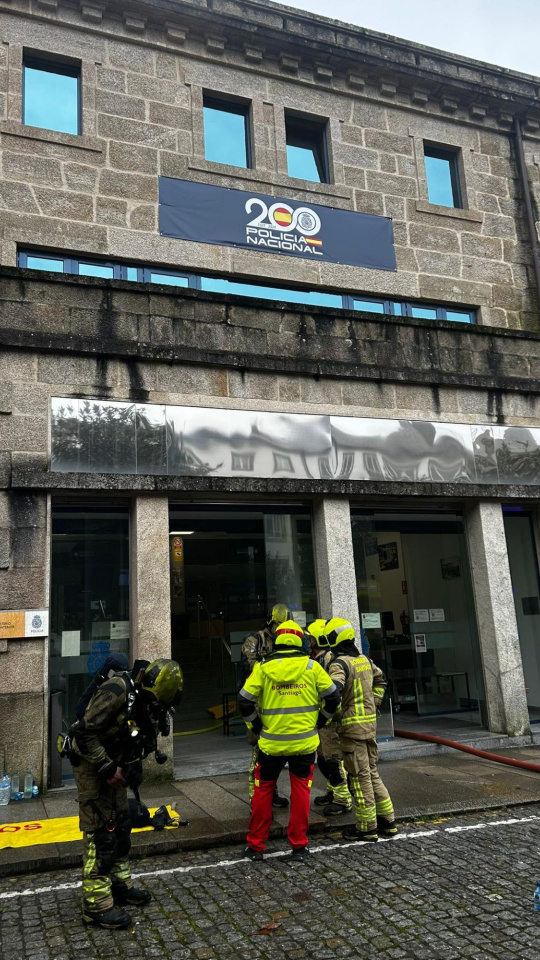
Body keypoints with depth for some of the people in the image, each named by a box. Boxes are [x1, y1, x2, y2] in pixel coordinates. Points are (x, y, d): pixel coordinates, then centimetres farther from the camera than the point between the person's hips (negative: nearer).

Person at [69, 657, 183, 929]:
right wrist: (107, 768, -23)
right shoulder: (116, 691, -31)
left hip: (112, 766, 8)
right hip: (91, 764, -8)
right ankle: (97, 903, 4)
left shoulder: (147, 698, -3)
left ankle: (120, 886, 30)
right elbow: (84, 733, -28)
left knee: (120, 826, 15)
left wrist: (133, 768, 4)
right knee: (100, 831, -6)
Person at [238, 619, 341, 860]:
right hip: (304, 741, 0)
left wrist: (257, 726, 8)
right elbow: (332, 698, 1)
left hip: (271, 742, 0)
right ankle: (298, 845, 16)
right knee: (301, 790, 12)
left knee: (263, 790, 14)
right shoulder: (311, 666, -4)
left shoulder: (262, 668, -5)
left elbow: (245, 701, -5)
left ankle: (256, 845, 21)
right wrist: (319, 722, 12)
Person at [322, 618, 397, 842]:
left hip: (352, 725, -8)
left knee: (360, 776, 1)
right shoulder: (364, 660, 10)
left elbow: (334, 689, -31)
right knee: (371, 772, 17)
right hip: (370, 722, 8)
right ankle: (387, 820, 23)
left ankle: (366, 827, 10)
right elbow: (380, 680, 25)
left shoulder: (340, 663, -16)